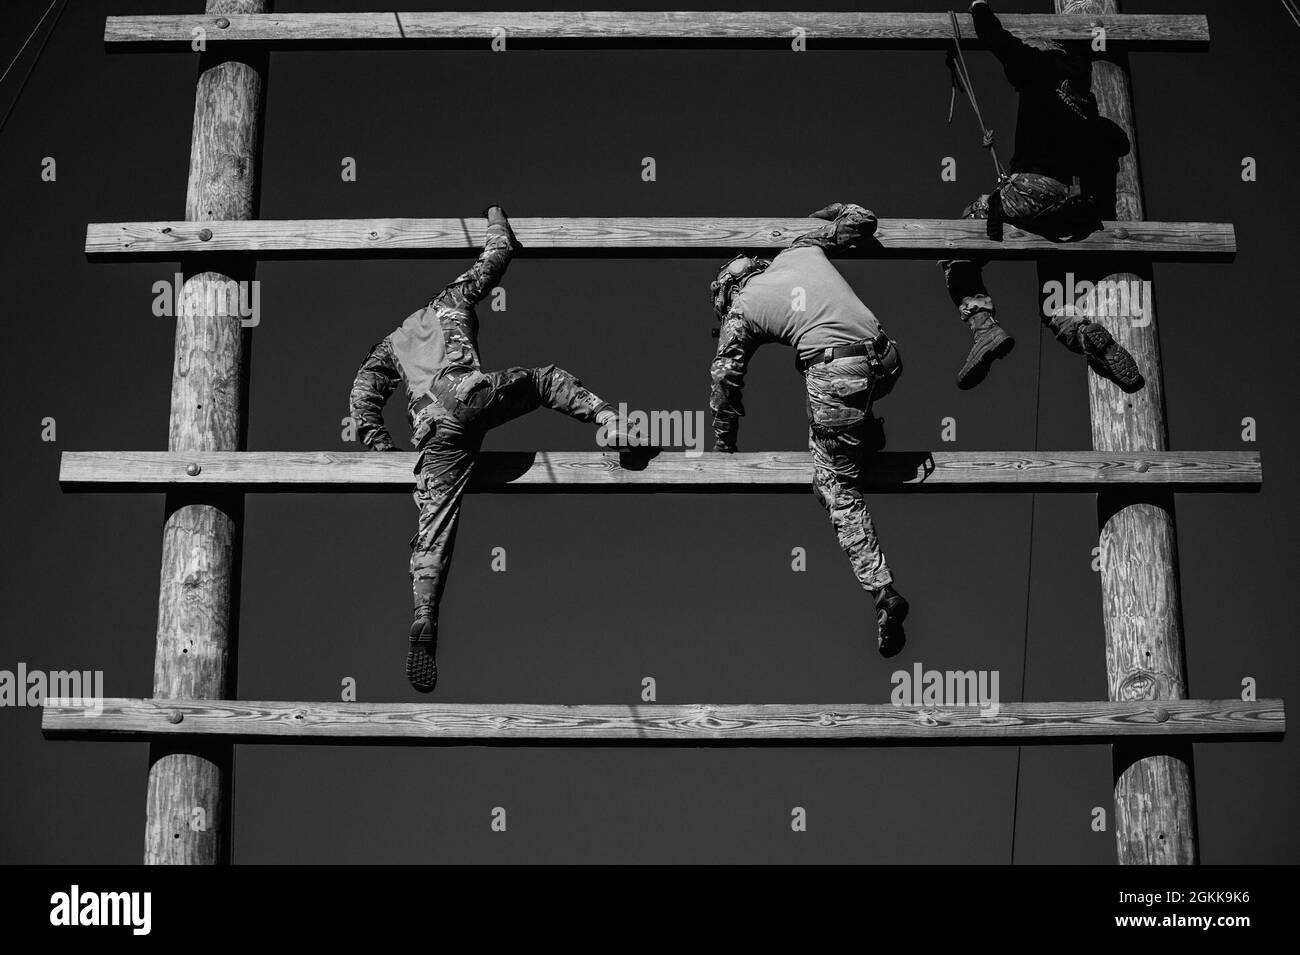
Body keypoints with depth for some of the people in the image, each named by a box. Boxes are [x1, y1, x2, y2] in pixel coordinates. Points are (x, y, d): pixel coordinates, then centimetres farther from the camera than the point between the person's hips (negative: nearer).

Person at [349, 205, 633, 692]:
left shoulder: (388, 345, 35)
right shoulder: (451, 300, 28)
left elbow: (362, 396, 22)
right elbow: (498, 255, 36)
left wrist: (382, 448, 23)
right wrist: (496, 215, 54)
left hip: (434, 431, 2)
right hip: (470, 394, -2)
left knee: (434, 522, -3)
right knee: (547, 378, 22)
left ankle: (424, 616, -22)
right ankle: (606, 417, -3)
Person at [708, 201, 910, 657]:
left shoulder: (739, 311, 16)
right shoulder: (803, 250, 24)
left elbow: (725, 381, 21)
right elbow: (862, 219, 34)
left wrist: (723, 447, 33)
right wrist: (838, 212, 57)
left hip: (837, 376, -5)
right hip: (886, 361, 5)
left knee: (840, 487, 5)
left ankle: (881, 589, -7)